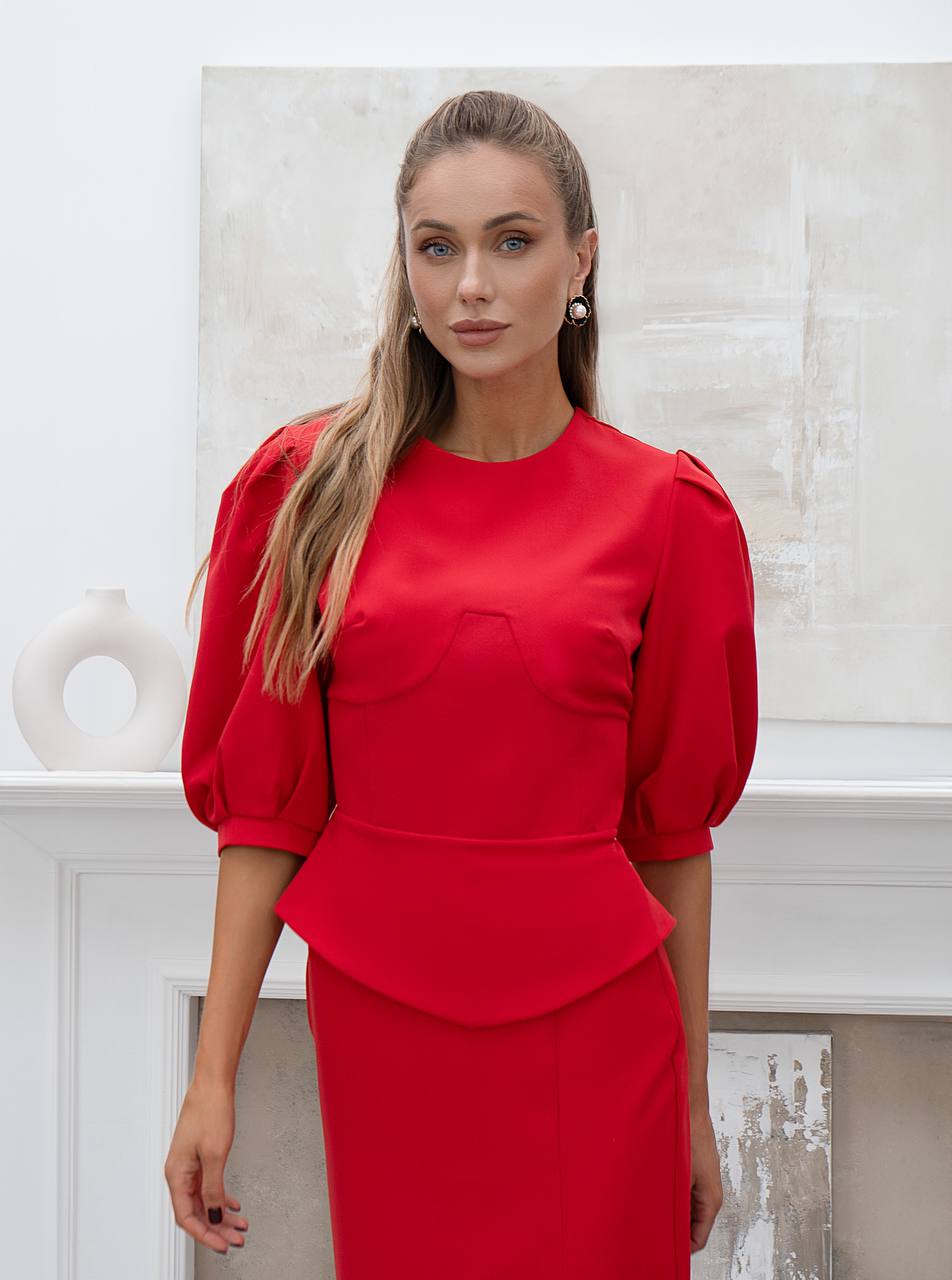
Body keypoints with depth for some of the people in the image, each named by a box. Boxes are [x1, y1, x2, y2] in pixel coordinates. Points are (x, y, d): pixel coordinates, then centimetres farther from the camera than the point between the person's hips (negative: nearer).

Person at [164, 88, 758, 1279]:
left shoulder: (665, 510, -2)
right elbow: (264, 807, 0)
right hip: (377, 1015, 1)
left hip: (590, 1028, 0)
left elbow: (670, 832, 3)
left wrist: (693, 1103, 7)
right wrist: (212, 1076, -3)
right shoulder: (314, 485, -1)